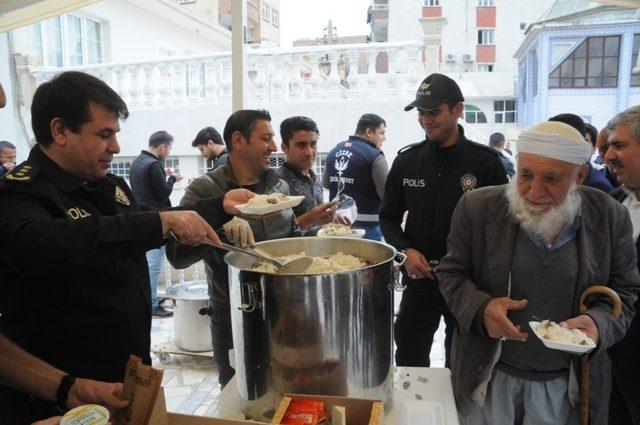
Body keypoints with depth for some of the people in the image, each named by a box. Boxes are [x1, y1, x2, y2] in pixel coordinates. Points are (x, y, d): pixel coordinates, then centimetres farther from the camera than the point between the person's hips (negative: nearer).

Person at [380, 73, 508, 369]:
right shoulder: (407, 160, 2)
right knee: (408, 365, 16)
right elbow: (388, 217, 8)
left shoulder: (485, 162, -7)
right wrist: (405, 250, -9)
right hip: (419, 281, 2)